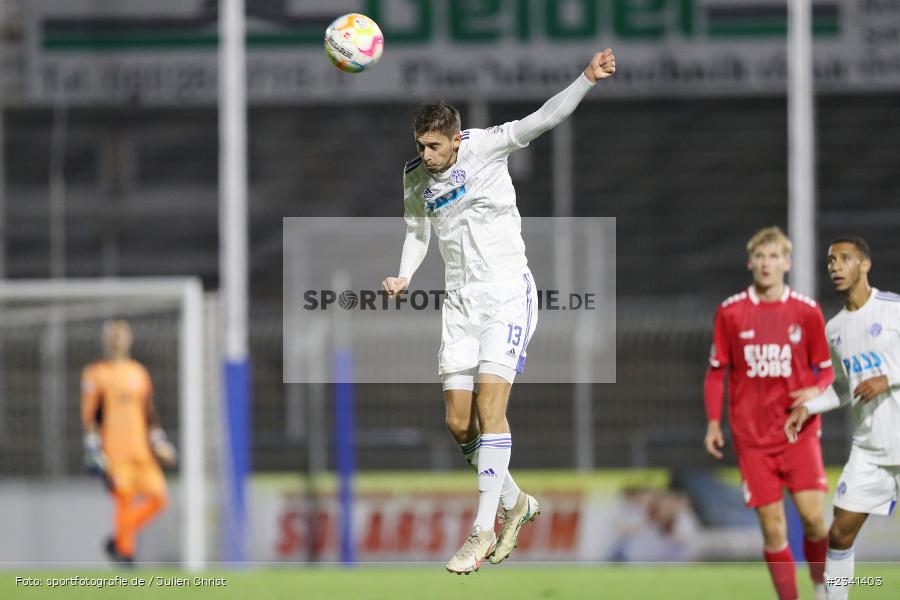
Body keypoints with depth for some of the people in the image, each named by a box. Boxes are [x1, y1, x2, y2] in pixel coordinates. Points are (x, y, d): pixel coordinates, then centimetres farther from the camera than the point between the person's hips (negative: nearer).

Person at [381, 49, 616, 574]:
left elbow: (544, 120, -18)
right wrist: (404, 276, 3)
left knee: (489, 408, -16)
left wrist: (587, 81, -31)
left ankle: (483, 531, -12)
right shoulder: (416, 178, 5)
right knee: (459, 424, 1)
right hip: (461, 301, 6)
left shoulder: (485, 147, -9)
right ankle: (515, 503, 25)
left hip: (507, 293, -6)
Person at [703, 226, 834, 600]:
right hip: (752, 438, 1)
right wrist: (713, 422, 1)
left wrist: (816, 391, -13)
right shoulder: (730, 313, 3)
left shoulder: (807, 312, 2)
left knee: (812, 516, -12)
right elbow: (716, 371, 10)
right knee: (772, 528, -3)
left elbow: (826, 370, 9)